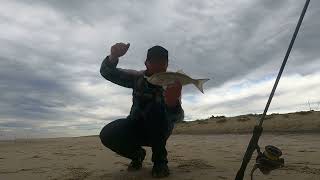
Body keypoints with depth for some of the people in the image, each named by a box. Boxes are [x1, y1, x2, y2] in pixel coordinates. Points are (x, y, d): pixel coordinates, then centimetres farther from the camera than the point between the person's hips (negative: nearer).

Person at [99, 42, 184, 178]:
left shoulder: (172, 84, -16)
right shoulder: (138, 77, -7)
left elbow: (178, 117, -31)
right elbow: (107, 72, -10)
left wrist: (173, 103, -56)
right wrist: (114, 56, -34)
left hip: (159, 130, -2)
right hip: (136, 127, 2)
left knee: (156, 107, -34)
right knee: (107, 134, -25)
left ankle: (160, 160, -15)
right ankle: (137, 154, 6)